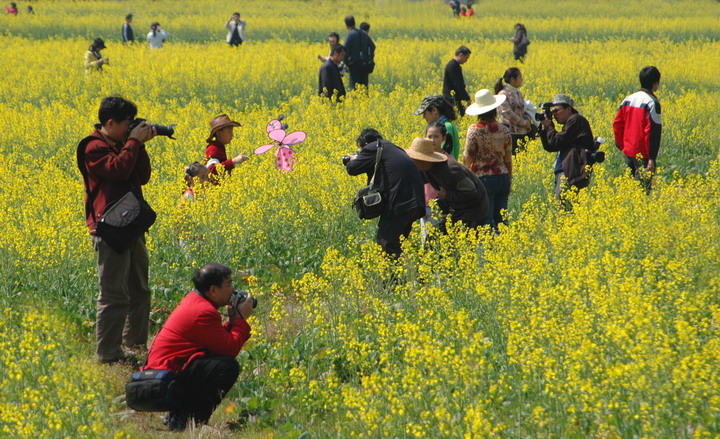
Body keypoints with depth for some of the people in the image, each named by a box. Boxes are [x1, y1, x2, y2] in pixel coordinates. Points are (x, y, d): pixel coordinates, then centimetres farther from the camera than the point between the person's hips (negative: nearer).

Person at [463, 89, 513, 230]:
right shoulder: (504, 130, 2)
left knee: (486, 220, -4)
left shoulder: (474, 130, -11)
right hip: (503, 178, 4)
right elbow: (508, 159, 9)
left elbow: (468, 159, -10)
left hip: (483, 178, -4)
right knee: (501, 220, 10)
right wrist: (509, 180, 21)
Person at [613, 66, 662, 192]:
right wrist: (652, 158, -17)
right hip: (643, 155, -7)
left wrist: (622, 147, 18)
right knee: (643, 187, -3)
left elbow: (617, 125, 10)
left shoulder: (629, 100, 6)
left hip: (628, 152, 7)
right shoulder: (652, 103, -15)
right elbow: (653, 132, -19)